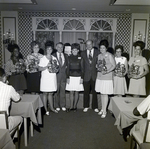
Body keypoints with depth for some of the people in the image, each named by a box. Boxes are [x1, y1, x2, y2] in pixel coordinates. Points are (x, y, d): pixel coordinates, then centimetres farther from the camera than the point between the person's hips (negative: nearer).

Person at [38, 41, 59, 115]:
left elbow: (57, 67, 16)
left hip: (53, 78, 4)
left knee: (51, 93, 11)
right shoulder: (42, 58, -2)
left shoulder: (54, 58, 11)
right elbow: (40, 69, -7)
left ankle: (51, 107, 21)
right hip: (45, 78, -4)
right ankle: (45, 109, 10)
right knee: (45, 93, 2)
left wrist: (56, 69, -6)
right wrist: (46, 66, -20)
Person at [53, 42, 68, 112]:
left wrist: (65, 67, -1)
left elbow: (67, 65, 16)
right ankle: (57, 106, 14)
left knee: (63, 91, 7)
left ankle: (63, 106, 17)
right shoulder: (53, 56, 2)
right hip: (56, 75, -3)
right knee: (56, 91, 2)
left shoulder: (65, 56, 14)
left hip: (63, 75, 3)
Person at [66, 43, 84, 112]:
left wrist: (82, 78, -4)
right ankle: (71, 106, 10)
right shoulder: (69, 57, 3)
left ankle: (75, 106, 17)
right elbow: (68, 68, 4)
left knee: (76, 92, 6)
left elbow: (82, 68, 1)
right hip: (71, 77, 1)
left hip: (78, 77, 0)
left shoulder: (80, 58, 1)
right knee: (71, 92, 2)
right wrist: (68, 77, -2)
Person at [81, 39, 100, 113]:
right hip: (86, 75, 1)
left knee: (95, 92, 7)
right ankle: (86, 106, 24)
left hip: (95, 75, -1)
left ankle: (95, 107, 22)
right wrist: (82, 74, 0)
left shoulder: (97, 52, 2)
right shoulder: (83, 53, 6)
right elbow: (82, 65, 6)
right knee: (86, 92, 9)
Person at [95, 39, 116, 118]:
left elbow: (114, 65, -10)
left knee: (105, 94, -2)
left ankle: (104, 111, 8)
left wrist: (107, 71, -22)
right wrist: (97, 67, -3)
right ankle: (102, 109, 25)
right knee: (101, 93, 12)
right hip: (99, 77, 6)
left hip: (107, 77, -6)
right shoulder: (99, 55, 11)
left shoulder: (109, 55, -8)